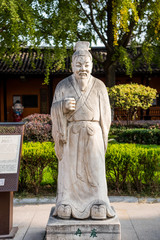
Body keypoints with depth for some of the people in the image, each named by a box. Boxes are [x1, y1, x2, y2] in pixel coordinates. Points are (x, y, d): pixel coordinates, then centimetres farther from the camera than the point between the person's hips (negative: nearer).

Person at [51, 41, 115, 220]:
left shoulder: (99, 86, 5)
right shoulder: (63, 86, 4)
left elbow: (105, 113, 7)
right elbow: (54, 110, 2)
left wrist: (103, 137, 2)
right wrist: (63, 106, -20)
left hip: (92, 135, 0)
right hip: (70, 136, 0)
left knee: (94, 170, -2)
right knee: (69, 170, 0)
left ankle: (98, 208, 6)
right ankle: (66, 206, 8)